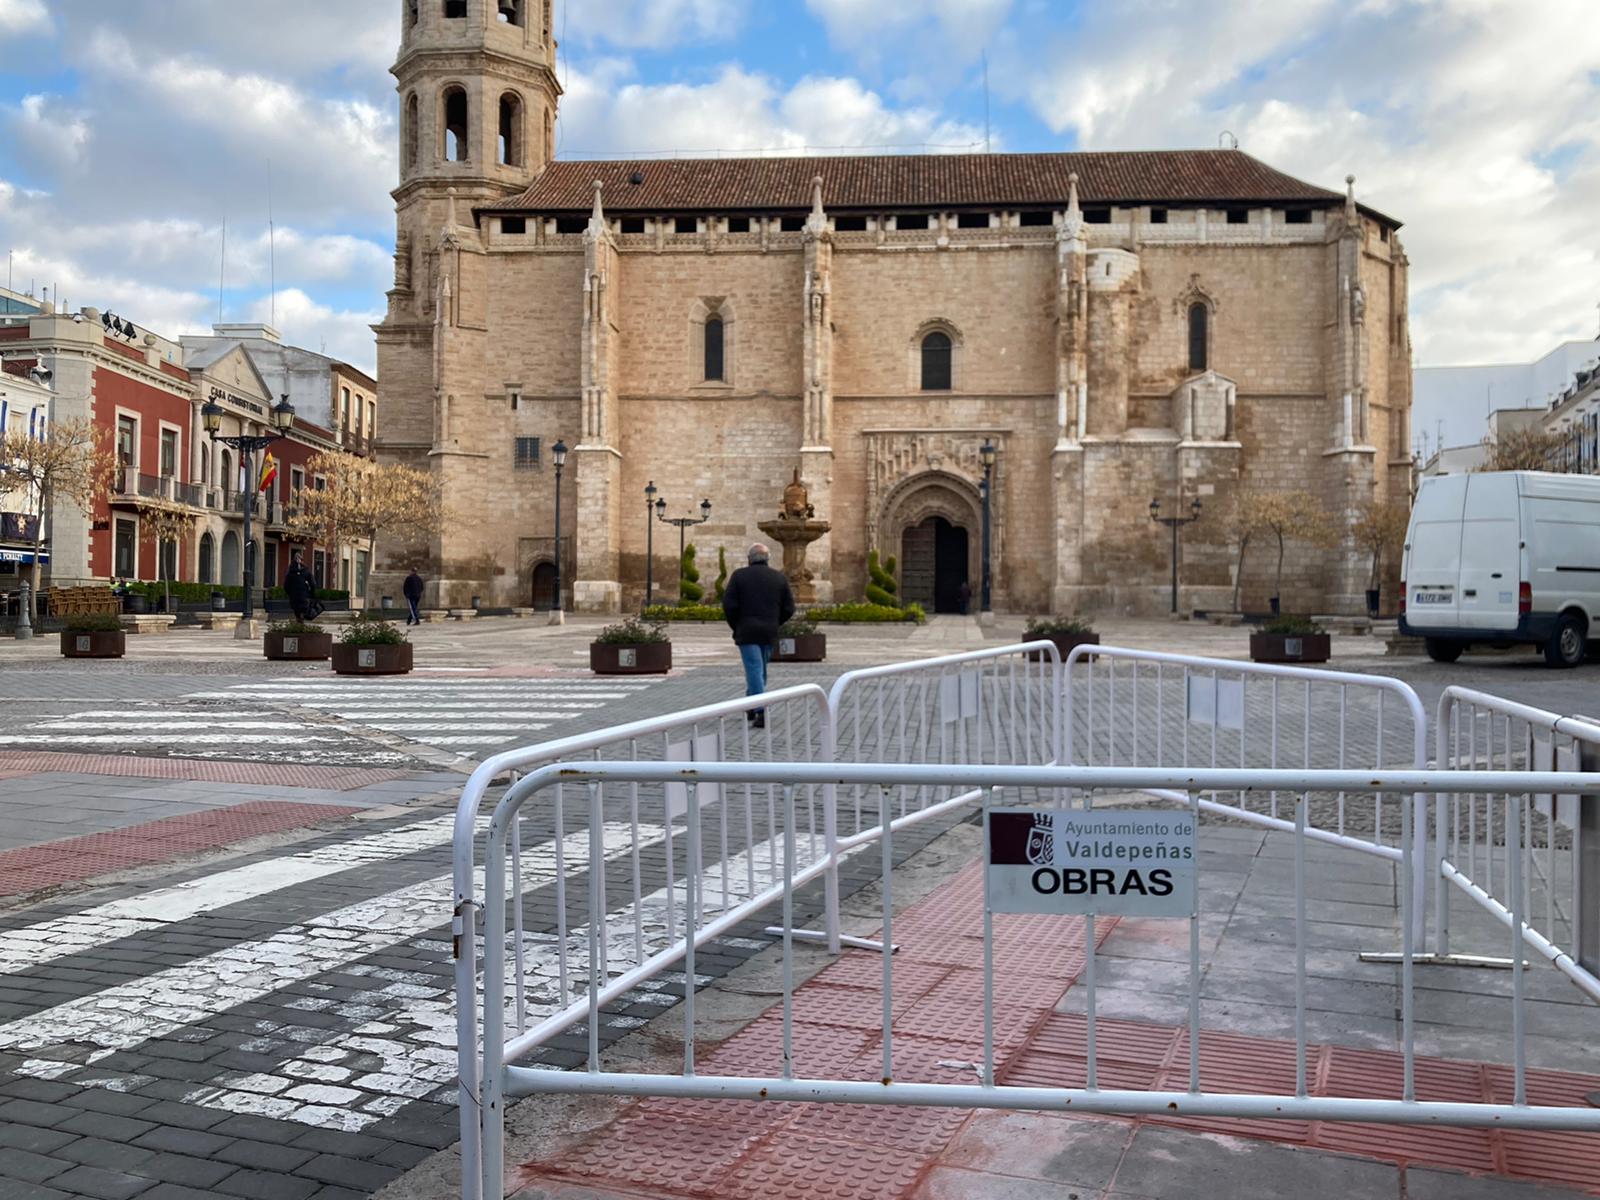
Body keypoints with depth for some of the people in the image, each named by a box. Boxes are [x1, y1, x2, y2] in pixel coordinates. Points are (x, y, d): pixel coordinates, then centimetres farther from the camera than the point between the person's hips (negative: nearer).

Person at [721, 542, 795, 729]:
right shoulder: (780, 578, 4)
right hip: (769, 633, 4)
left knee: (754, 670, -5)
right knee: (760, 670, 17)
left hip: (747, 632, -3)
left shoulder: (739, 575, -4)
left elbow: (729, 605, -9)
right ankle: (751, 707, 28)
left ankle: (761, 712, -15)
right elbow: (789, 609, 3)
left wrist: (736, 627, 5)